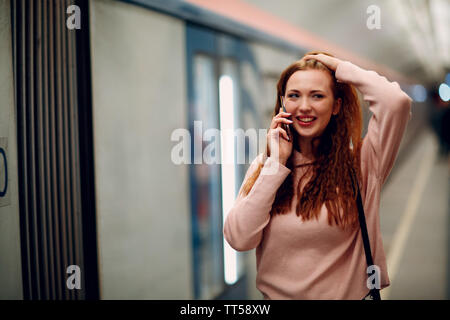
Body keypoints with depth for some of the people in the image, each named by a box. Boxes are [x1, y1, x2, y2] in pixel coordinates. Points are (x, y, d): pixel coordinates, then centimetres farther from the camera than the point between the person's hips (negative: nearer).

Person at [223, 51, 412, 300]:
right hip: (277, 293, 0)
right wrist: (277, 163, -9)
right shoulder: (264, 164, 3)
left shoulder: (358, 162, -3)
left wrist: (341, 68, -4)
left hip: (348, 293, 0)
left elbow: (396, 101, -18)